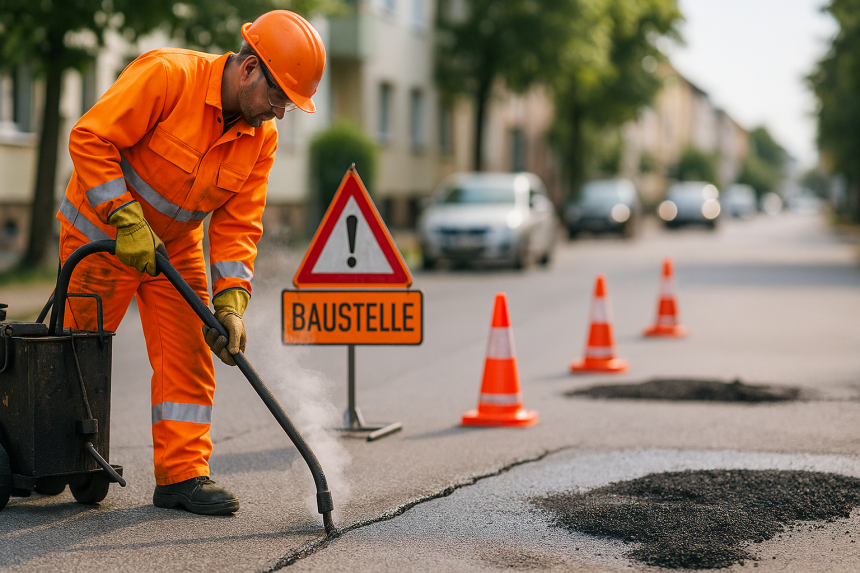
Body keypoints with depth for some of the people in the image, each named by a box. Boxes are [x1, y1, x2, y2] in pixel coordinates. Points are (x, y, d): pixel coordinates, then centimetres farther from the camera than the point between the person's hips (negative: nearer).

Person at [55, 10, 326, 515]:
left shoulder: (262, 137, -8)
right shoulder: (168, 76, -26)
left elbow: (238, 224, -9)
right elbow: (91, 138, -26)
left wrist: (230, 303, -20)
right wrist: (127, 221, -30)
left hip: (176, 249, 5)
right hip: (102, 237, -5)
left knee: (188, 357, -2)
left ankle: (182, 474, 4)